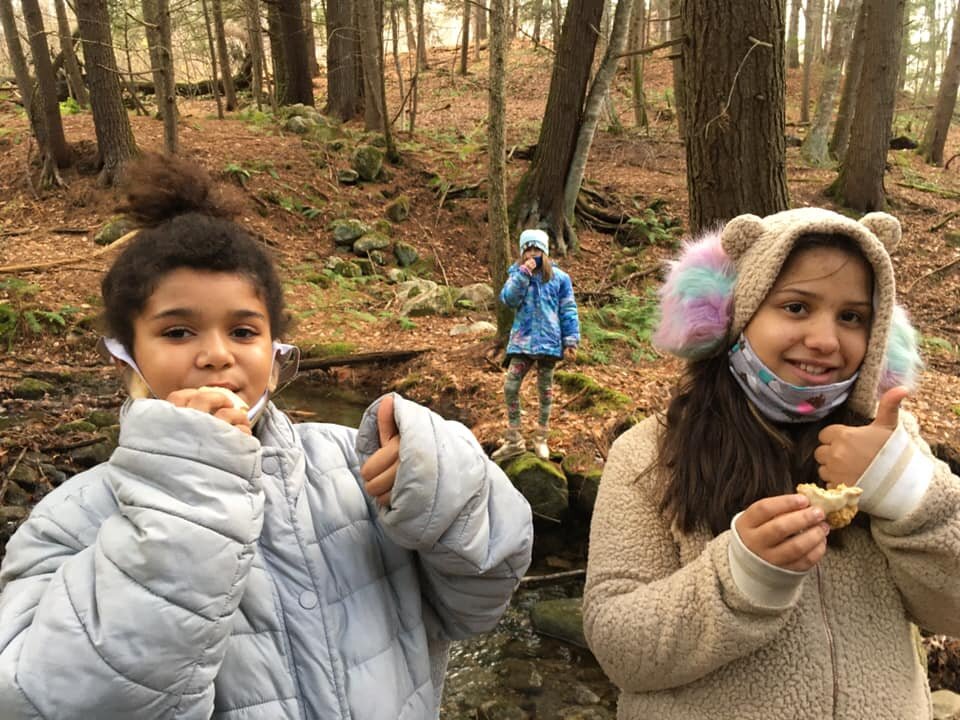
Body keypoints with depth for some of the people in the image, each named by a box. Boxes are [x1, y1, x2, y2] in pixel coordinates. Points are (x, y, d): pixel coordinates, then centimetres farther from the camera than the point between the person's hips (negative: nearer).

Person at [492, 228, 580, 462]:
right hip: (522, 340, 1)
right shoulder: (517, 274, 5)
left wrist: (571, 341, -3)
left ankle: (541, 439, 24)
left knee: (545, 390, 10)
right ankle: (513, 440, 8)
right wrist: (523, 274, -18)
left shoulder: (559, 278, 0)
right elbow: (508, 299, -12)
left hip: (548, 341, -1)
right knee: (510, 387, -6)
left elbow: (568, 311, 2)